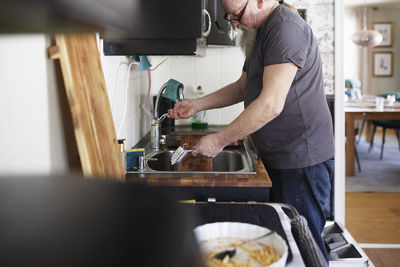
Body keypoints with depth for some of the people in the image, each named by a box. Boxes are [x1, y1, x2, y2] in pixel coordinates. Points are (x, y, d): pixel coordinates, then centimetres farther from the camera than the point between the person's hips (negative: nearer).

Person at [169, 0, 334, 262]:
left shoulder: (286, 27, -17)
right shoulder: (262, 33, 17)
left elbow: (271, 105, -25)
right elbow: (243, 87, 24)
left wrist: (219, 140, -19)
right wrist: (198, 104, 13)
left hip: (301, 161, -10)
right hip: (278, 159, 10)